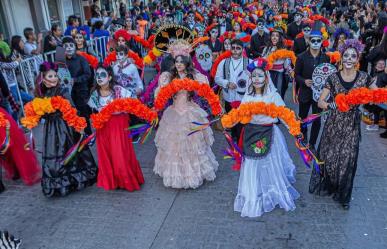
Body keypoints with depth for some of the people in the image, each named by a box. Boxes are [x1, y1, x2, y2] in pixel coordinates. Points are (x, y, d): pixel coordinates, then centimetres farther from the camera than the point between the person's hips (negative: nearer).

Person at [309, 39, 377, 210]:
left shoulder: (363, 77, -2)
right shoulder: (333, 78, -5)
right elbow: (320, 102, -8)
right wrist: (333, 105, -28)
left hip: (352, 125, 1)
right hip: (334, 123, 0)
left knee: (347, 159, 6)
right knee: (329, 156, 7)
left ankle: (343, 195, 28)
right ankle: (326, 186, 33)